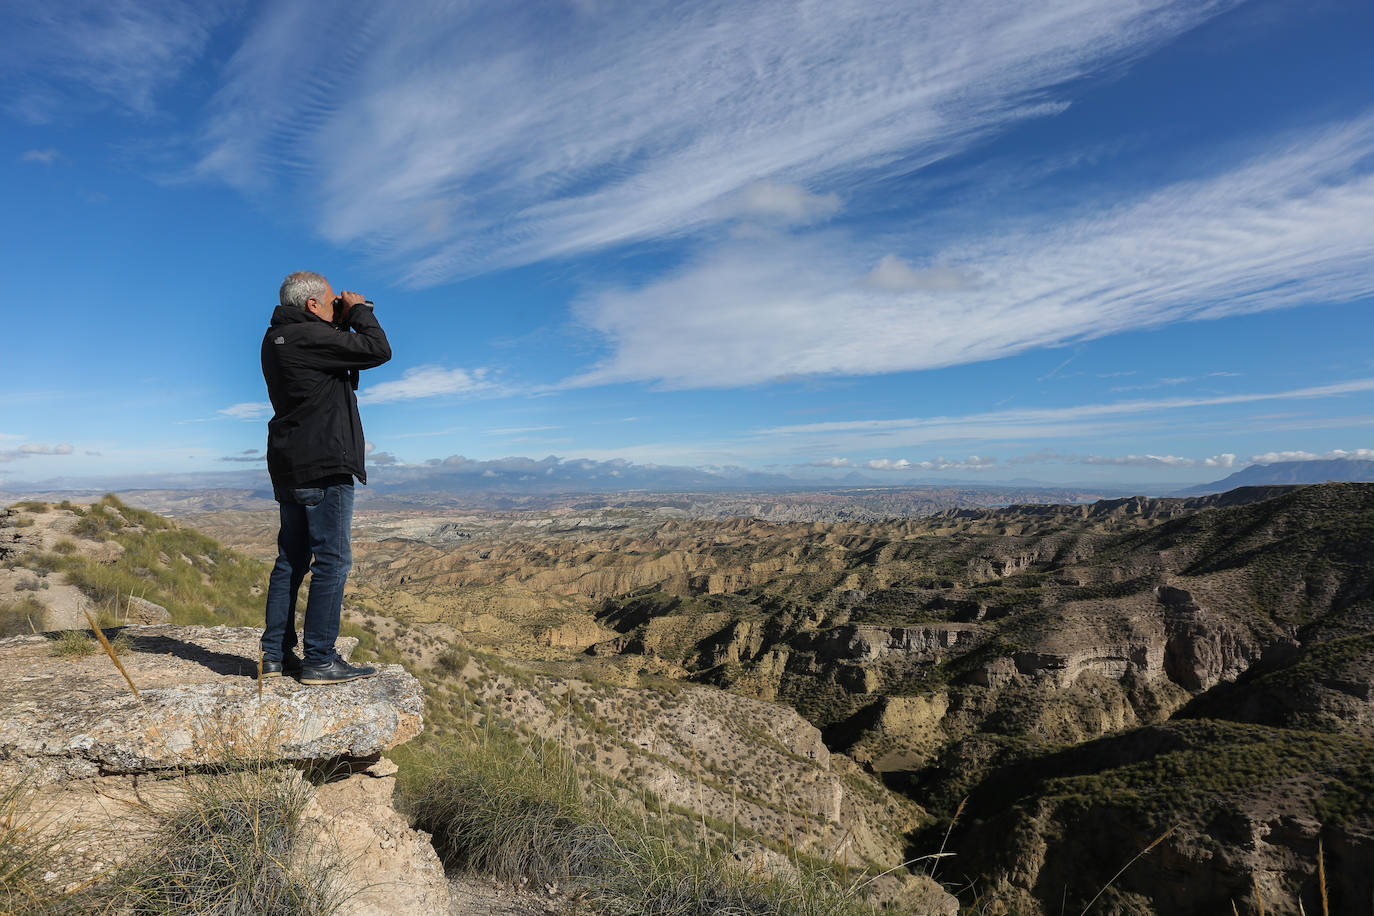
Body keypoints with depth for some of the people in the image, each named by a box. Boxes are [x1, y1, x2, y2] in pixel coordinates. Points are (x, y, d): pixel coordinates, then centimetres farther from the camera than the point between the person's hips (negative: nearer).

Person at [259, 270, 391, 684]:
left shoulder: (277, 339, 17)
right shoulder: (308, 336, -14)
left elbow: (339, 356, 22)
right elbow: (378, 350, -16)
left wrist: (345, 322, 13)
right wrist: (359, 310, 0)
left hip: (289, 468, 10)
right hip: (323, 467, -10)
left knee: (291, 559, 13)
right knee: (332, 560, -5)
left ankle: (275, 654, 20)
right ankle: (319, 660, -1)